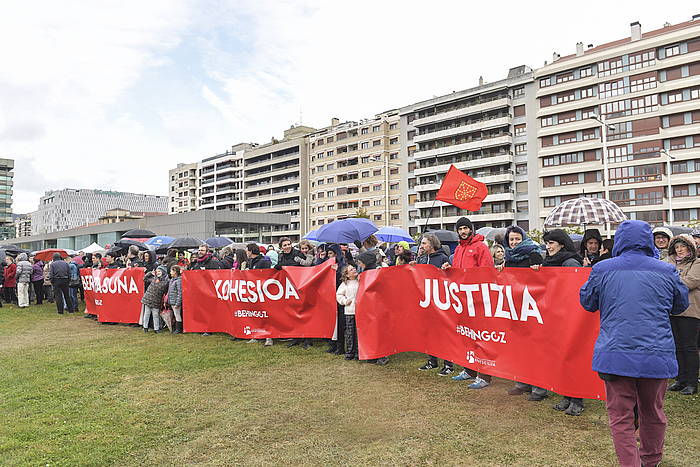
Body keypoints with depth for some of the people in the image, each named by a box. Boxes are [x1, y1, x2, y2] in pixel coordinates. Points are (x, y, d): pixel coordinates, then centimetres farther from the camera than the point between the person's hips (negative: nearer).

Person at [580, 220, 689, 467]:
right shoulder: (666, 271, 0)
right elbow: (681, 304, 16)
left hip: (615, 354, -2)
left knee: (621, 417, 6)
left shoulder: (602, 269, -4)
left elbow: (587, 302, 10)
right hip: (657, 354, 3)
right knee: (652, 412, 21)